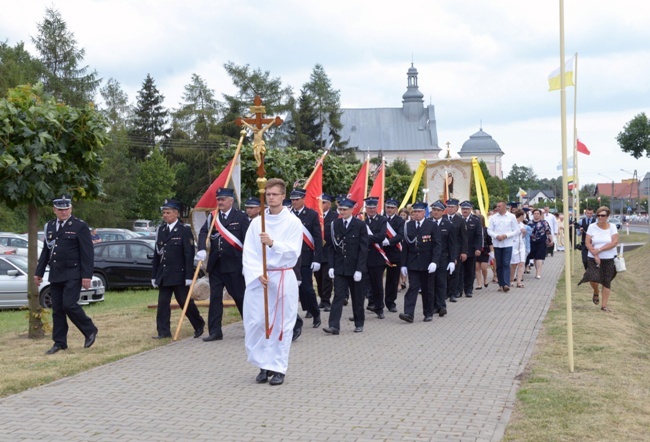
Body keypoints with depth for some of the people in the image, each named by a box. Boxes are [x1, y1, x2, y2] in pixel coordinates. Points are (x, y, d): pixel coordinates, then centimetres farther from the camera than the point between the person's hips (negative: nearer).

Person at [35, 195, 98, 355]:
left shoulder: (80, 226, -6)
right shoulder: (49, 226, 12)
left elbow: (87, 253, -9)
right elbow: (45, 251, 19)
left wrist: (87, 275, -15)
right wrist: (39, 272, 16)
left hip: (73, 274, -6)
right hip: (55, 274, 6)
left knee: (69, 305, -14)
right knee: (57, 309, 7)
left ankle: (90, 331, 6)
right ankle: (59, 343, 14)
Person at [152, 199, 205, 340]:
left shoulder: (185, 230, -7)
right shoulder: (161, 230, 10)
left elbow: (189, 254, -10)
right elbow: (156, 254, 13)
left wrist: (189, 276, -14)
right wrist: (154, 275, 11)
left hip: (179, 274, -5)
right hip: (163, 275, 5)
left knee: (185, 302, 4)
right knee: (162, 303, 2)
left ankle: (199, 325, 23)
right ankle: (164, 332, 8)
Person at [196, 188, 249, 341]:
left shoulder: (241, 217, -3)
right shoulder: (212, 217, 9)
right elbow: (203, 232, -4)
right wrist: (201, 249, -23)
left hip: (234, 265, -4)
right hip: (215, 264, 4)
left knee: (240, 296, 4)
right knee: (215, 297, 5)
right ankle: (215, 331, 10)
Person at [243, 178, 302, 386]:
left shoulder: (293, 222, -1)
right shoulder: (256, 222, 6)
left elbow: (293, 252, -8)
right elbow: (249, 253, 2)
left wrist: (272, 243, -23)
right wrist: (258, 274, -12)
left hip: (283, 277, -2)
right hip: (258, 278, 2)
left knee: (281, 324, 0)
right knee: (254, 323, -1)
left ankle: (278, 368, 9)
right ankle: (264, 366, 15)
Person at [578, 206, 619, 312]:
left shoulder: (612, 227, -2)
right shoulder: (592, 227, 0)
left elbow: (615, 242, -11)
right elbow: (587, 242, -3)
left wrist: (599, 249, -16)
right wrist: (595, 254, -15)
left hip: (609, 259, 0)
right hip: (594, 258, 0)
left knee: (607, 282, 2)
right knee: (593, 279, -15)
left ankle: (604, 305, 11)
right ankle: (596, 292, 20)